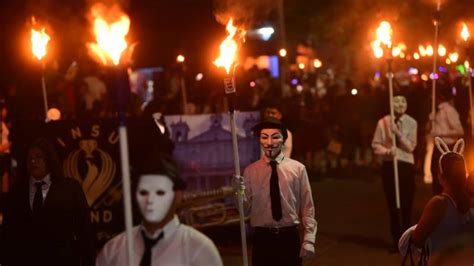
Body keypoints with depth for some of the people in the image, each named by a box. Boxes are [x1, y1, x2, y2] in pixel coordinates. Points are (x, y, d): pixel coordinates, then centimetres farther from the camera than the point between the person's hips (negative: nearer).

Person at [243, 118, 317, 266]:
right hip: (262, 238, 1)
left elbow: (307, 207, -1)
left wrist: (309, 240, -7)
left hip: (290, 237, -1)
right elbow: (245, 207, 0)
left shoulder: (297, 168, -1)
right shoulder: (250, 171, 3)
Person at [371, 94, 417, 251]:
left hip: (406, 164, 0)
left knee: (407, 203, 2)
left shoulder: (411, 123, -3)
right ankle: (396, 239, 16)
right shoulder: (383, 122, -3)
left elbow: (410, 147, -9)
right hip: (389, 164, 1)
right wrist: (387, 151, -18)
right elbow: (375, 145, 0)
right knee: (392, 203, 6)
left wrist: (398, 133, -21)